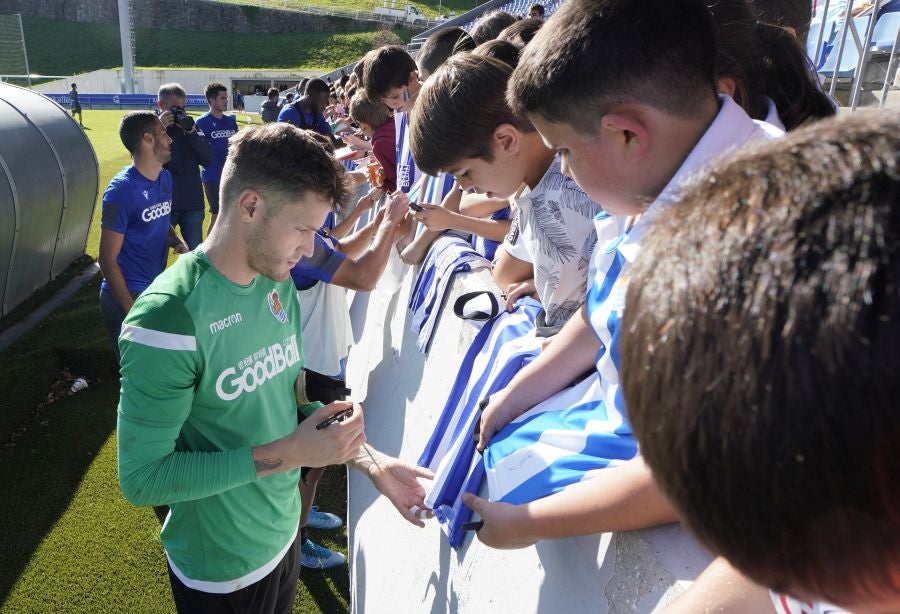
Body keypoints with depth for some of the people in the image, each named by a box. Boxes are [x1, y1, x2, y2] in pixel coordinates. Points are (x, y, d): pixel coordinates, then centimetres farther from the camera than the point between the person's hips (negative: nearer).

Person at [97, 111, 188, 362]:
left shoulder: (165, 178, 5)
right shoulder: (121, 190, -18)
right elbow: (108, 259, -16)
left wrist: (178, 242, -2)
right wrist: (131, 310, -19)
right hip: (127, 295, -7)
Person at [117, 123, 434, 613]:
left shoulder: (279, 284, -4)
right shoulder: (168, 320, -28)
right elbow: (142, 478, -25)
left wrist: (369, 460, -7)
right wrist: (287, 454, -29)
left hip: (283, 533, 7)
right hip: (220, 574, -6)